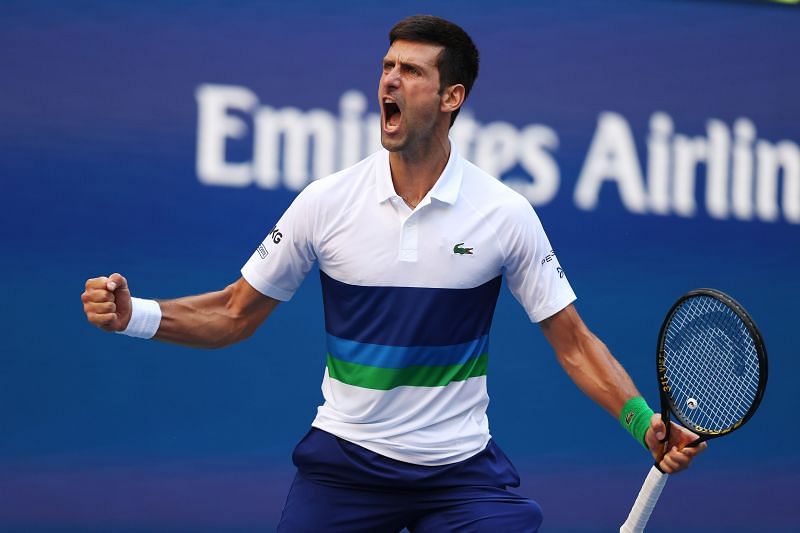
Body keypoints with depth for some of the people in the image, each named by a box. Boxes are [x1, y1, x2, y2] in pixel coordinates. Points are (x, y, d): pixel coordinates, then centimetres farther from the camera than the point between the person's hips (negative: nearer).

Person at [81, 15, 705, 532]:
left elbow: (572, 340, 0)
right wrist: (134, 314, -11)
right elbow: (234, 314, 4)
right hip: (343, 459, 0)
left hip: (461, 470, 0)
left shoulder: (506, 215, -6)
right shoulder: (326, 202, -5)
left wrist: (645, 421, -13)